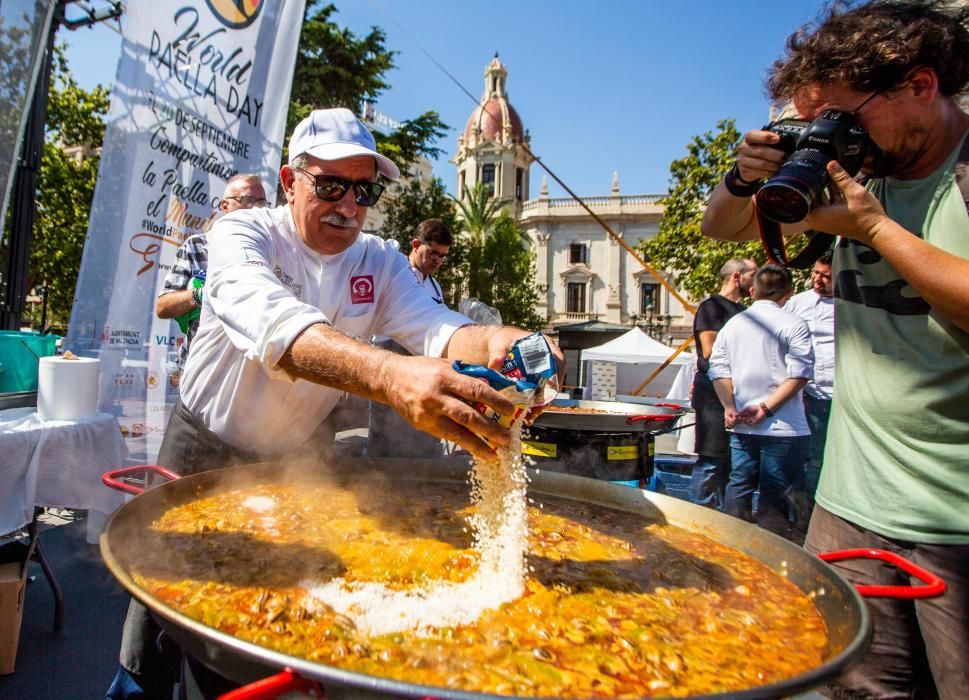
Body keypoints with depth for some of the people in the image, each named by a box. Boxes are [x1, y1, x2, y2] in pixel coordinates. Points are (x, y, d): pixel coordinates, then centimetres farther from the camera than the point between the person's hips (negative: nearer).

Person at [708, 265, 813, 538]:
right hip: (782, 427, -4)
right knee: (776, 494, 4)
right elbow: (799, 372, -13)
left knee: (738, 485, 15)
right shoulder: (793, 325, -6)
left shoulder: (733, 323, 9)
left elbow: (718, 368, 4)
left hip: (741, 424, 5)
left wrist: (730, 407, -1)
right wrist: (767, 407, -12)